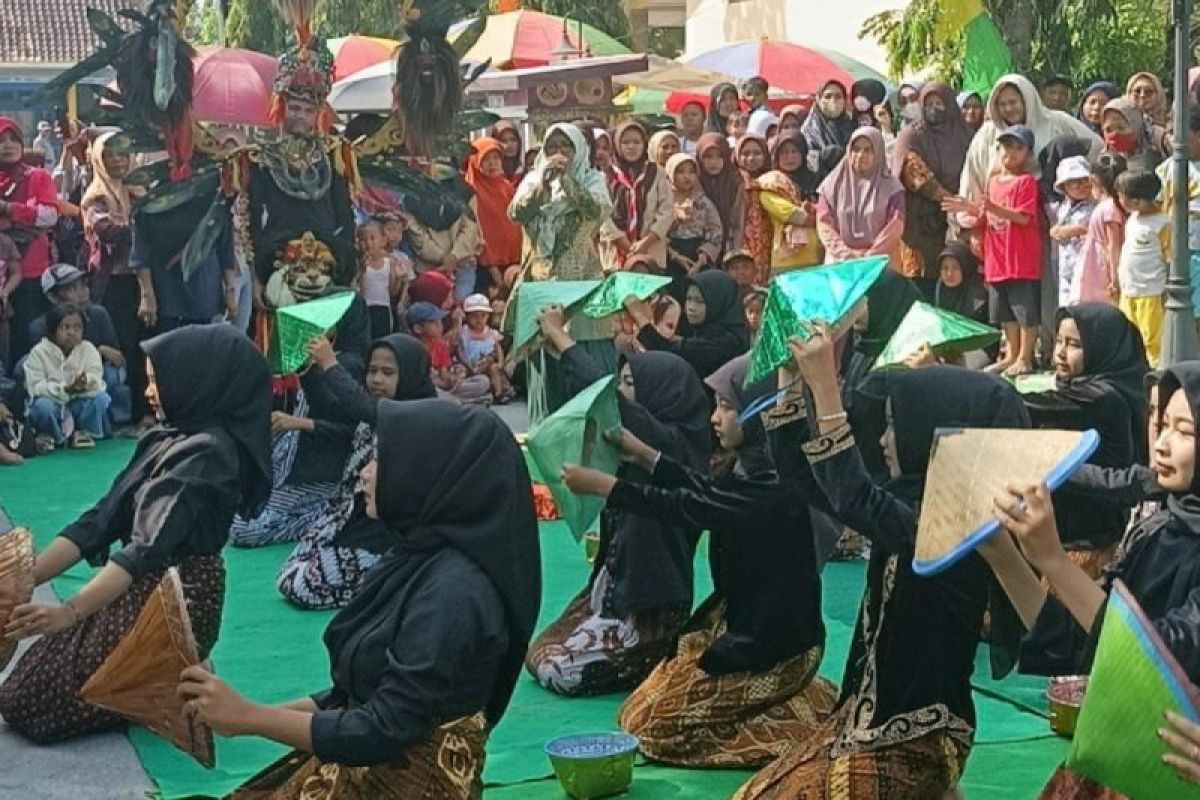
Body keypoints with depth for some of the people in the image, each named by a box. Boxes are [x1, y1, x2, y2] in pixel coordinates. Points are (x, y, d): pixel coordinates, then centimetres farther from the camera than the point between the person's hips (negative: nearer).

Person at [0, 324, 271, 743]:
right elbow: (100, 520, 5)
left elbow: (149, 546, -29)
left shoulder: (207, 452, -21)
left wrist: (69, 612, -37)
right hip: (137, 587, 9)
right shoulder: (162, 439, 8)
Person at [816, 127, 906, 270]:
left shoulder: (891, 188, 6)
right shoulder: (832, 185, 10)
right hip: (840, 263, 1)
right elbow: (824, 225, 4)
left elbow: (894, 228, -2)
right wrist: (846, 256, -7)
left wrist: (869, 257, -11)